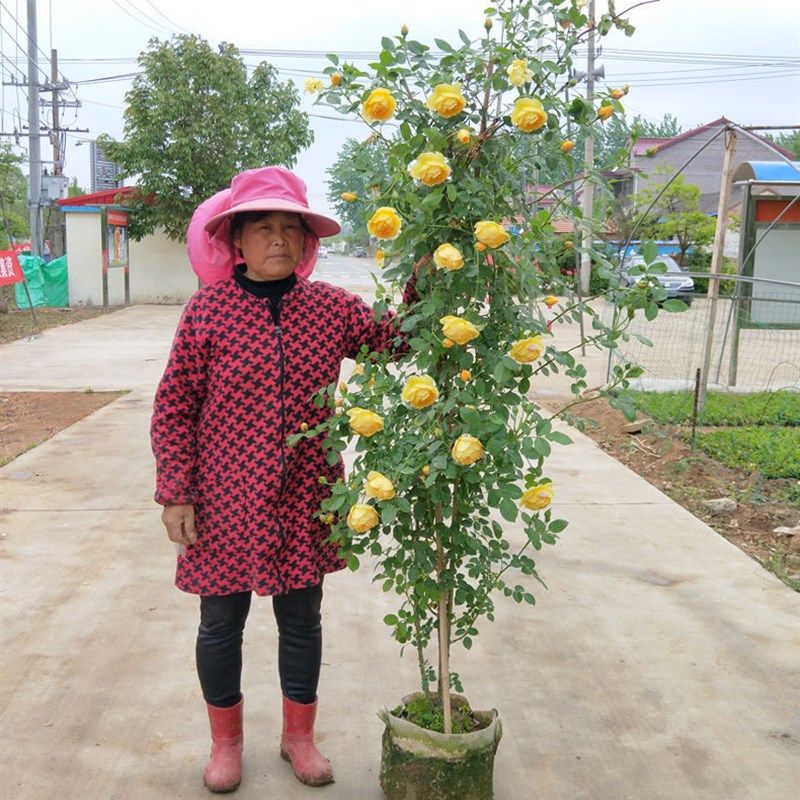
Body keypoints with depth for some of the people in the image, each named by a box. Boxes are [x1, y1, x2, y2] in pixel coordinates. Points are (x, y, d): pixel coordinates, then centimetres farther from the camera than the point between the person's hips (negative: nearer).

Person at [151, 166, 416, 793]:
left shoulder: (332, 306, 0)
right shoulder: (207, 311, -7)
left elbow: (396, 339, 7)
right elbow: (174, 408, -5)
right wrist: (175, 493, -8)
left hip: (304, 501, 2)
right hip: (226, 500, -2)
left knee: (302, 618, 15)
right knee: (222, 622, 12)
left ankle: (299, 735, 38)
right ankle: (226, 740, 37)